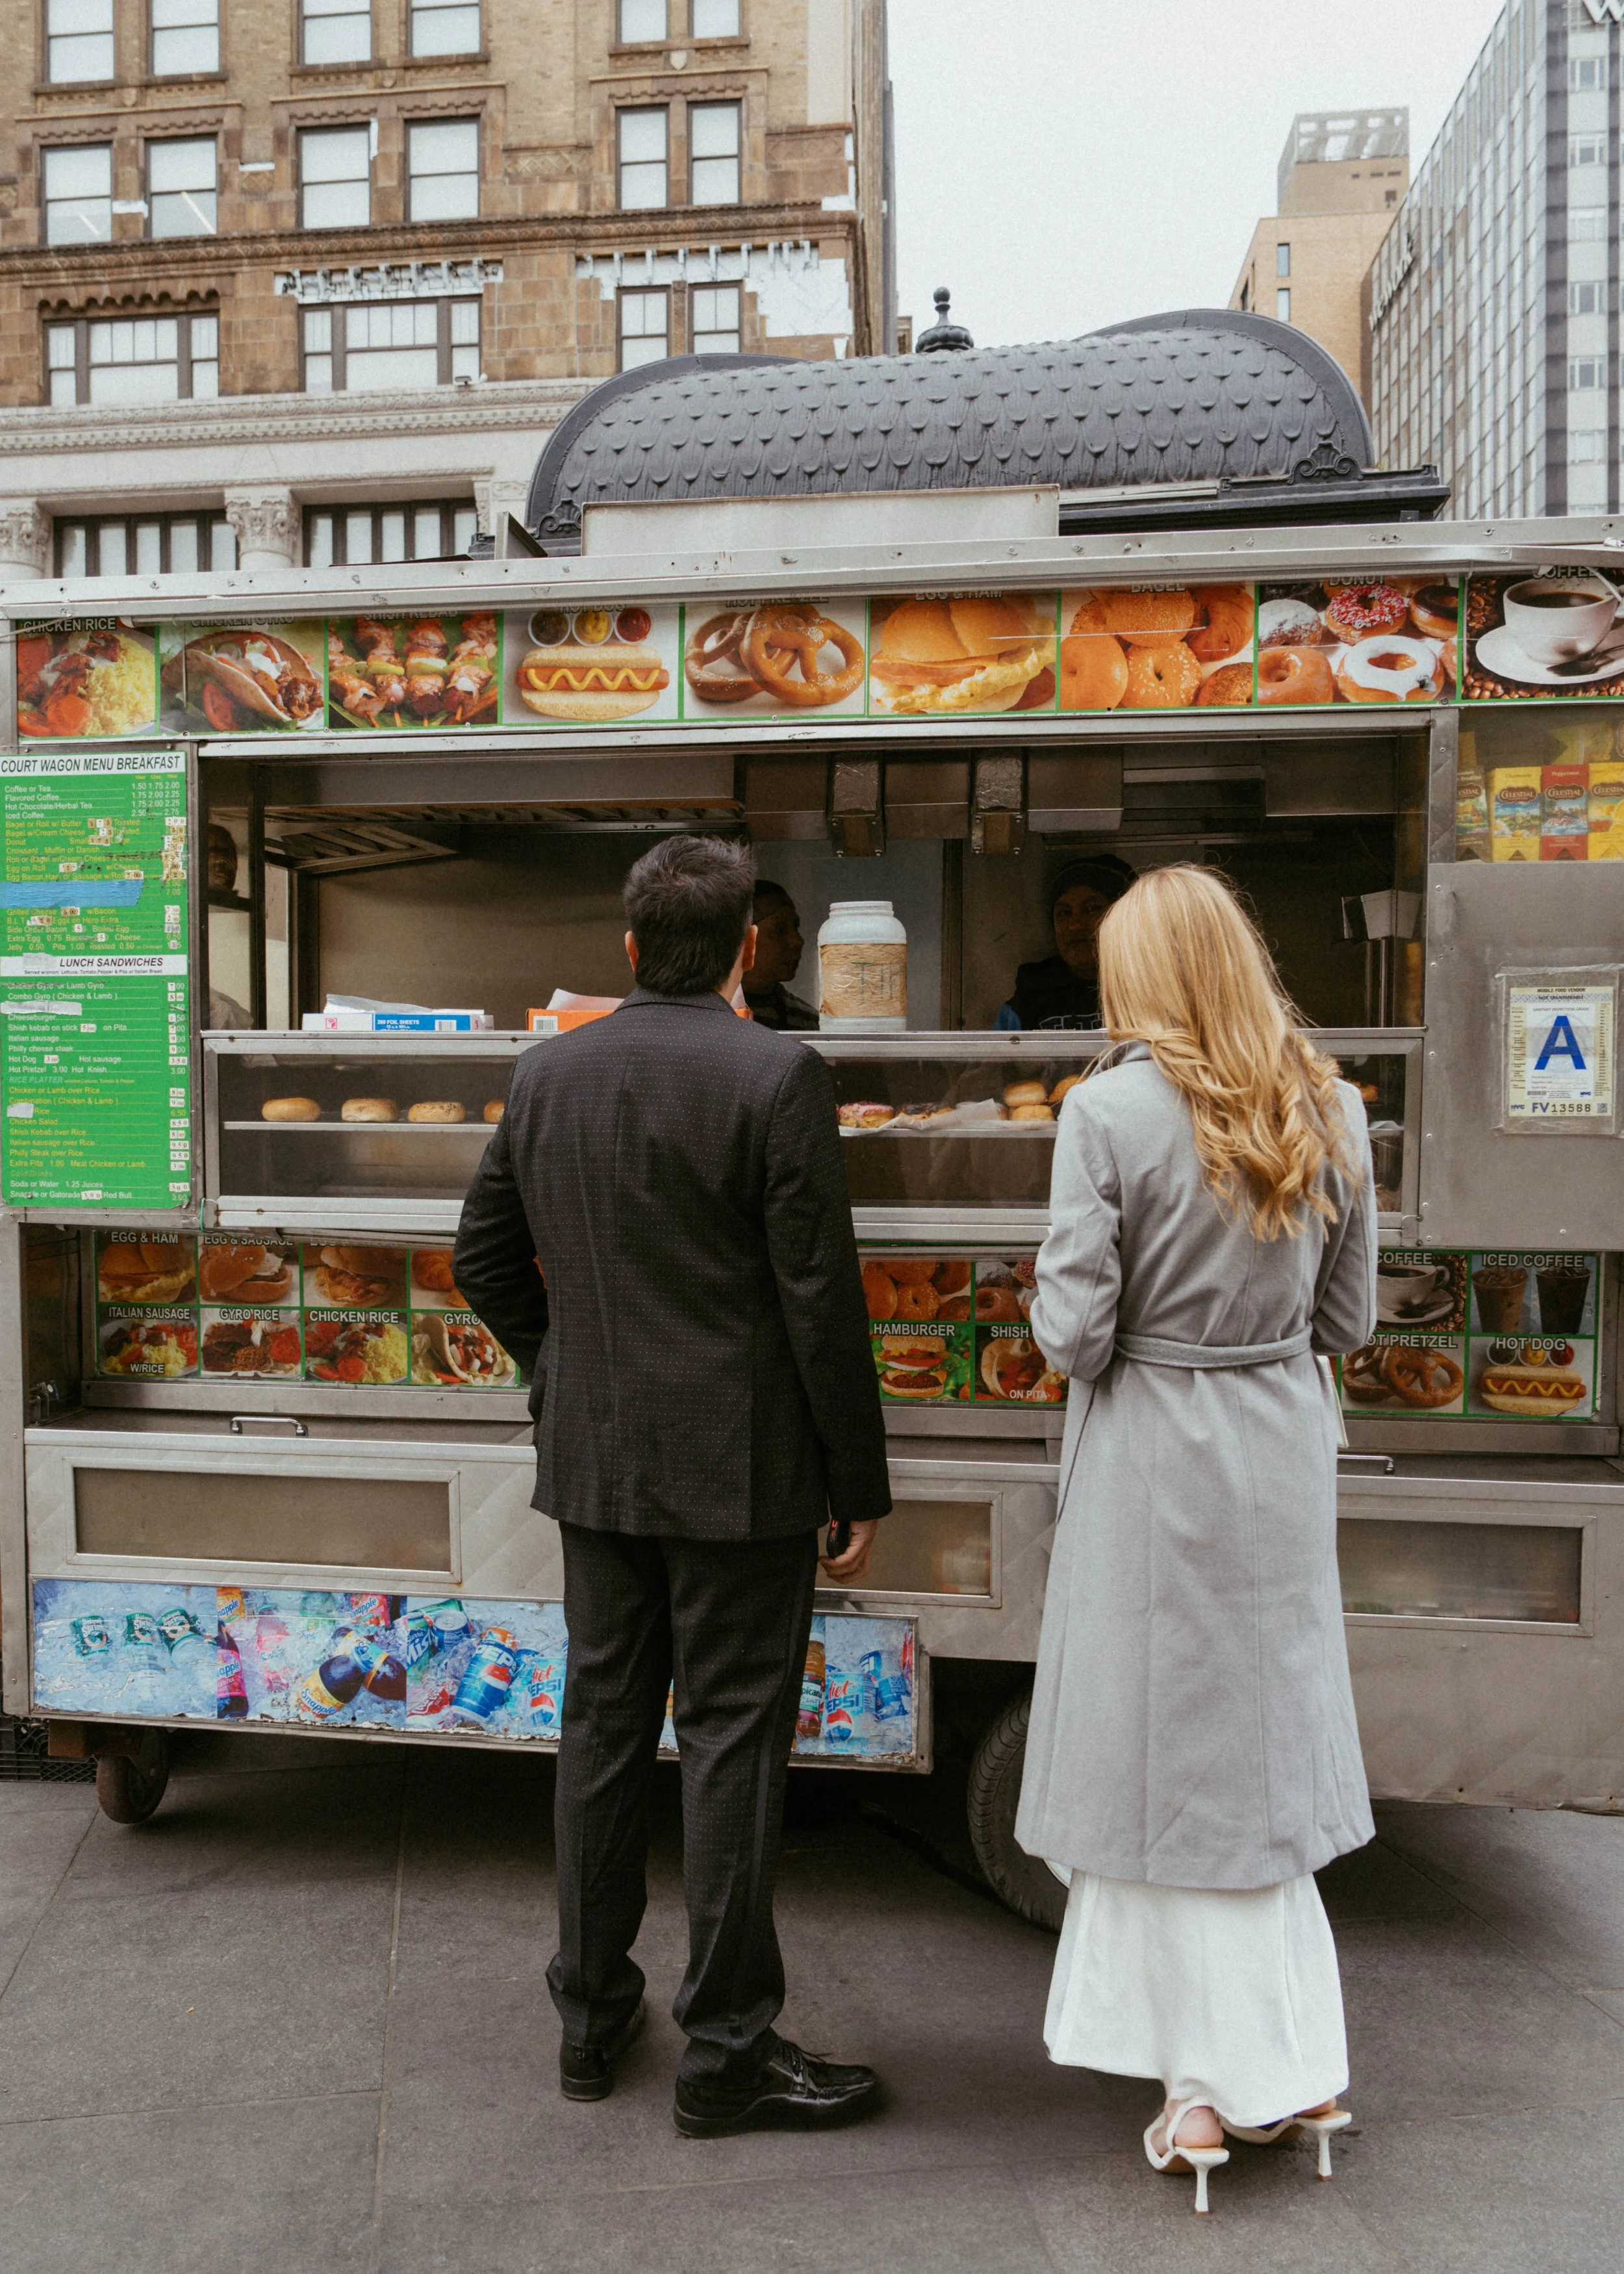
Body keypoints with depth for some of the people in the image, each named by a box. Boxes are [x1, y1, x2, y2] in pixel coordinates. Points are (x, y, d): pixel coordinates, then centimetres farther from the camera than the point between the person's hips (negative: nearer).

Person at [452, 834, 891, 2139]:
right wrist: (861, 1489, -7)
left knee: (604, 1729, 17)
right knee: (732, 1747, 6)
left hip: (595, 1462, 6)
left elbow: (485, 1263, 11)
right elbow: (822, 1299, -15)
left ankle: (593, 2016, 33)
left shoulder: (547, 1074, 3)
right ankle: (727, 2053, 20)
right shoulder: (776, 1076, -14)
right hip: (739, 1471, -5)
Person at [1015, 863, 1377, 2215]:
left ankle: (1215, 2083, 23)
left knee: (1164, 1762, 10)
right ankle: (1296, 2072, 31)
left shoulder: (1112, 1110, -16)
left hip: (1156, 1456, -5)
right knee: (1265, 1748, 19)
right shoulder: (1330, 1110, -1)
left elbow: (1075, 1333, -17)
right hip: (1285, 1446, 5)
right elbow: (1349, 1320, 5)